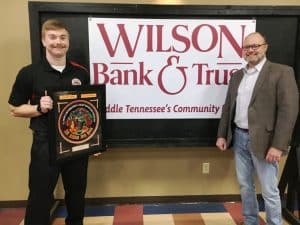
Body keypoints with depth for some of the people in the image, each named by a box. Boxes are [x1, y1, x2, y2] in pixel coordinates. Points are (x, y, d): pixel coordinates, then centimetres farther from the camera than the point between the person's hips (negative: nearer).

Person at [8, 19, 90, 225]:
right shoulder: (29, 73, -6)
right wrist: (39, 108, -18)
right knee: (40, 197, 8)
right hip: (45, 145, -3)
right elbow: (15, 109, 1)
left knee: (77, 195, 19)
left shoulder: (81, 72, 2)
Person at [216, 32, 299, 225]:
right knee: (245, 186, 16)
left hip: (263, 141, -5)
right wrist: (222, 135, 9)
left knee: (269, 191, 5)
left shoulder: (281, 72, -7)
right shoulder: (237, 76, 11)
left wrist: (278, 145, -19)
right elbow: (228, 107, 14)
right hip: (239, 138, 6)